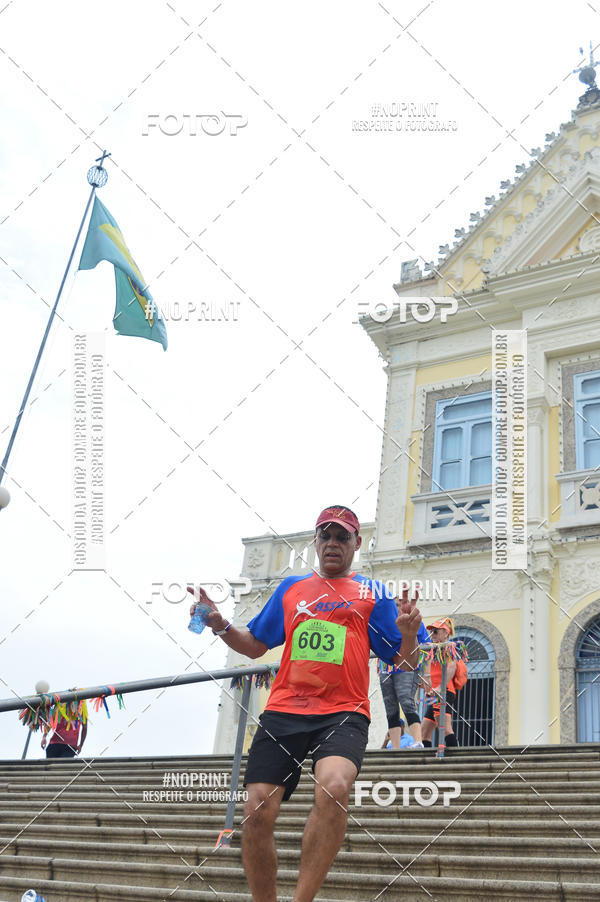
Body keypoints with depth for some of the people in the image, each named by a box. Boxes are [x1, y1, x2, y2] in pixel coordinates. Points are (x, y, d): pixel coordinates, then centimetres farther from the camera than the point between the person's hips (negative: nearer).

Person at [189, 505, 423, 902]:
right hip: (283, 712, 3)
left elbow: (406, 664, 8)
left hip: (344, 713, -3)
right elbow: (255, 645, 25)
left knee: (333, 787, -32)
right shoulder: (291, 588, 20)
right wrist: (219, 624, 6)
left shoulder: (373, 594, 12)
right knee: (257, 813, -7)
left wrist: (408, 632, -14)